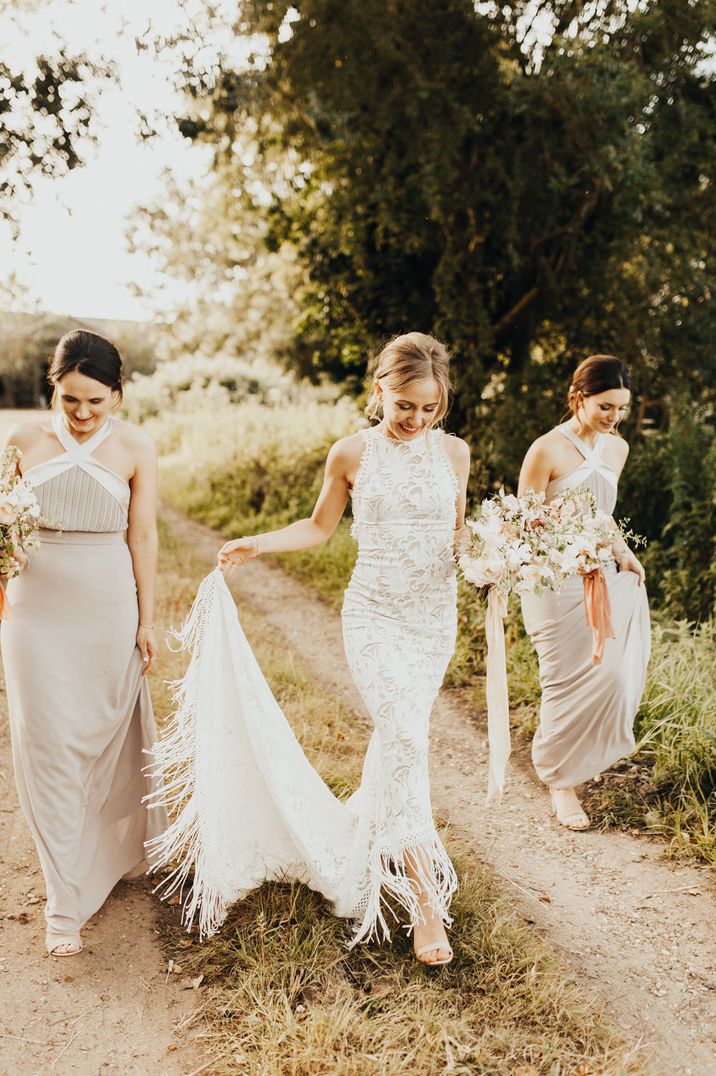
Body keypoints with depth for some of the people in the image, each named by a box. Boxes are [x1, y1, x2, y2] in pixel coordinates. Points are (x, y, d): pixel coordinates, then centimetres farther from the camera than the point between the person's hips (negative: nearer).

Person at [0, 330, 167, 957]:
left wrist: (146, 619, -1)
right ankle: (66, 901, 8)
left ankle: (118, 850, 42)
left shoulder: (134, 448, -4)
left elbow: (142, 535, -2)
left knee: (112, 730, 13)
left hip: (109, 603, 0)